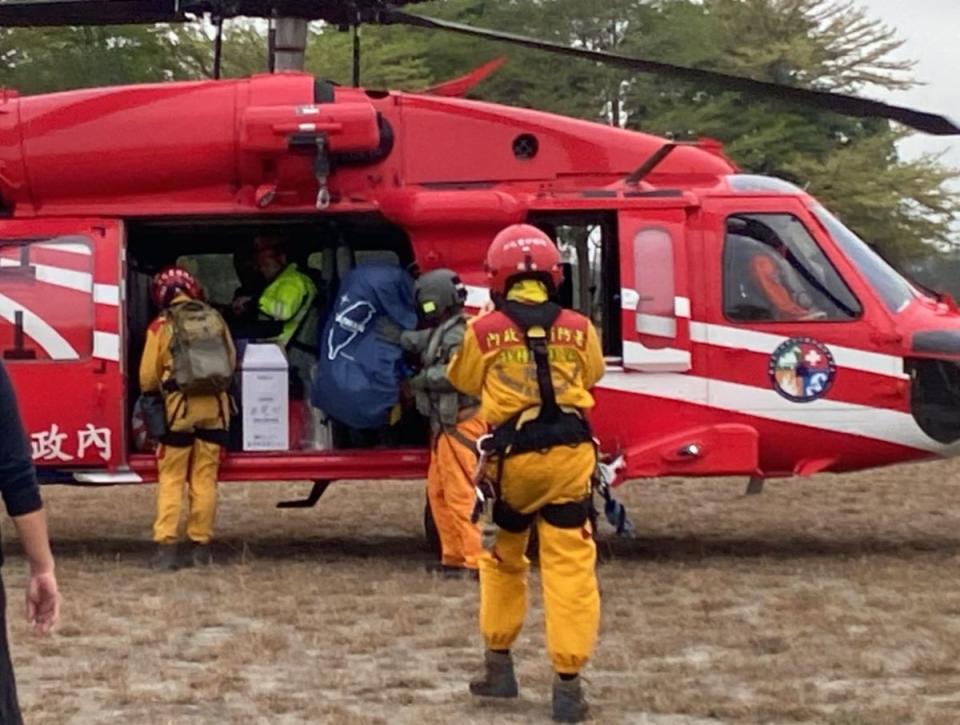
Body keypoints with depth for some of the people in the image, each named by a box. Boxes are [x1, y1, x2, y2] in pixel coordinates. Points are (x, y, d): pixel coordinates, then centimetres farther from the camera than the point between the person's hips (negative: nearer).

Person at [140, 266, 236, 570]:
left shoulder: (162, 325, -3)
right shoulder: (214, 319, 5)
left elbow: (148, 377, 3)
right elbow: (231, 362, 14)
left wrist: (153, 394, 24)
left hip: (180, 407, -3)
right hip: (214, 407, 3)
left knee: (170, 478, 2)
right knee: (205, 478, 8)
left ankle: (166, 546, -5)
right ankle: (201, 546, 10)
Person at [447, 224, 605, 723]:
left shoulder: (483, 331, -3)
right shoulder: (578, 329, 1)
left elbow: (463, 382, 13)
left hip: (511, 458, 0)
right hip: (568, 458, 0)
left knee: (502, 561, 21)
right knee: (569, 569, 0)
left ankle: (499, 667, 28)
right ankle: (568, 684, -3)